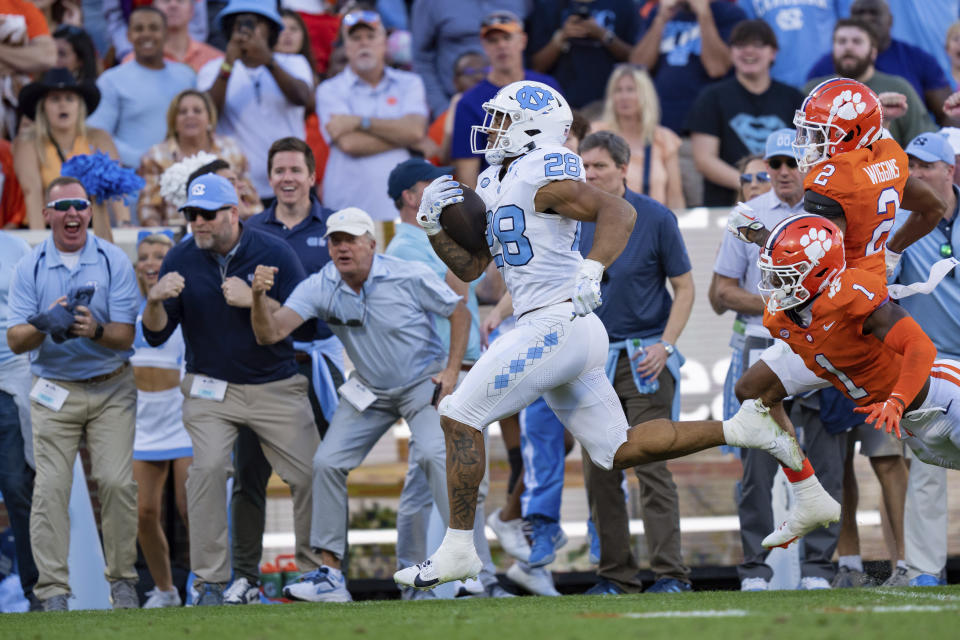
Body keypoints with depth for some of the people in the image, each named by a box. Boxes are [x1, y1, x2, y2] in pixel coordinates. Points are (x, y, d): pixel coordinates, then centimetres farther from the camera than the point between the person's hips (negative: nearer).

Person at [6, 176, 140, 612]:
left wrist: (96, 330, -29)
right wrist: (44, 324, -26)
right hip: (54, 392, 1)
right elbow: (15, 341, -5)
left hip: (111, 391, 0)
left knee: (117, 482, -9)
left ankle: (122, 580, 5)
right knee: (50, 487, -7)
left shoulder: (114, 261, -2)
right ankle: (52, 589, -5)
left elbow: (126, 335, -7)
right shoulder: (29, 268, 1)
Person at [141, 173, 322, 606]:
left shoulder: (274, 254, -9)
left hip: (276, 387, 0)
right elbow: (156, 335, -3)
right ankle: (210, 582, -14)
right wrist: (155, 300, -25)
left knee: (311, 474, -3)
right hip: (210, 387, 0)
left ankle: (315, 570, 16)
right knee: (208, 467, -20)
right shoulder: (181, 260, -4)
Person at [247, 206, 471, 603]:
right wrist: (259, 296, -44)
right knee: (327, 463, -5)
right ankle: (330, 574, 2)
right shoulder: (320, 288, -14)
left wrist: (452, 371, -16)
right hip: (369, 390, 5)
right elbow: (270, 333, -24)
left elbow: (460, 313, -7)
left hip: (423, 383, -4)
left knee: (433, 453, -27)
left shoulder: (409, 278, -21)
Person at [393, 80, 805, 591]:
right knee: (619, 450, 13)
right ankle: (741, 429, 13)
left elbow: (619, 211, -22)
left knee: (459, 416, -7)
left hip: (557, 324, -10)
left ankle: (457, 550, -4)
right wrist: (434, 224, 6)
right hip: (565, 335, 10)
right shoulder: (493, 184, 18)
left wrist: (592, 271, -36)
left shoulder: (543, 176, -11)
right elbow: (469, 267, 22)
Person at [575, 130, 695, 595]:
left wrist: (664, 345, -11)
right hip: (592, 360, 4)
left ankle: (670, 573, -10)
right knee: (599, 472, 3)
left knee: (651, 466, -10)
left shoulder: (655, 219, -5)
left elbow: (684, 288, 0)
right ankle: (615, 575, 10)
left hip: (643, 359, -4)